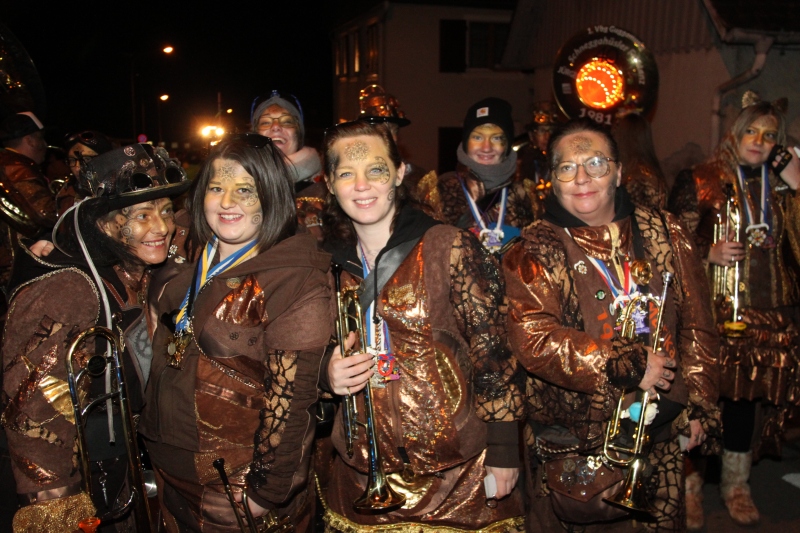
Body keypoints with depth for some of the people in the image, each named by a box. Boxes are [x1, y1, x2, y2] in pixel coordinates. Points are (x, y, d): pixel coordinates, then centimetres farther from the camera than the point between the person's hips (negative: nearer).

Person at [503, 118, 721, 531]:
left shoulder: (665, 234, 3)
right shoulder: (534, 251, -8)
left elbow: (696, 324, 6)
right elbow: (533, 337, -22)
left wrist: (699, 405, 2)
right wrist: (629, 365, -23)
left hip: (662, 436, 3)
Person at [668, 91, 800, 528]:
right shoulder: (700, 181, 0)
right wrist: (709, 254, -18)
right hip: (712, 311, -4)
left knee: (749, 396, 11)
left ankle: (736, 484, 28)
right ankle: (690, 485, 17)